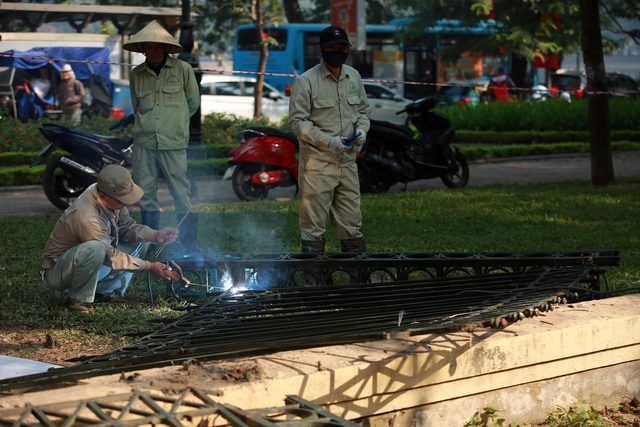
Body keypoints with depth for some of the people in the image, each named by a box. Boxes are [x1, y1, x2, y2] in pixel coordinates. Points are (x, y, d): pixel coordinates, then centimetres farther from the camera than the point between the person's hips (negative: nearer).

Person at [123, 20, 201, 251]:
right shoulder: (136, 74, 8)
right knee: (145, 196, 6)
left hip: (174, 143, -3)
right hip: (143, 143, 3)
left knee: (182, 197, -4)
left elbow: (193, 103, 11)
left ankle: (191, 248, 2)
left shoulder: (183, 70, 0)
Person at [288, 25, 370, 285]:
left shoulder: (354, 77, 9)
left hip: (347, 162, 5)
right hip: (317, 163, -5)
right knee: (313, 224, -1)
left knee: (351, 222, 12)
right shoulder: (306, 82, -9)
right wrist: (330, 141, -19)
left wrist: (361, 129, -1)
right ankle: (314, 280, 5)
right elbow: (297, 121, -11)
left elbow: (363, 109, 21)